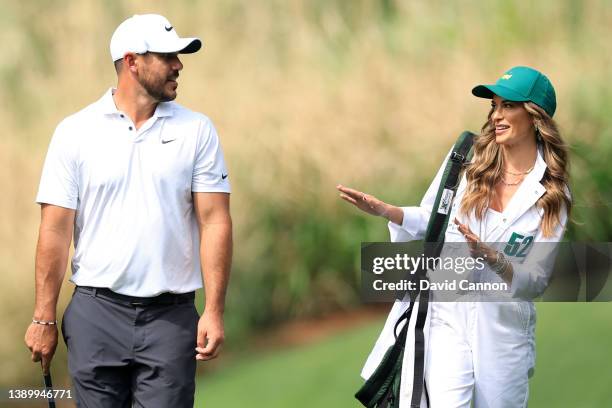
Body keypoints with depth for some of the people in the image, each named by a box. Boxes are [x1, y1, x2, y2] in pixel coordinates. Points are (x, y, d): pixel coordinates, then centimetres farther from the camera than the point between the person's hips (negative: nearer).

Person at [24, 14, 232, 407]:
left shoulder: (197, 131, 4)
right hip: (96, 312, 0)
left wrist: (214, 311, -7)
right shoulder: (75, 132, 1)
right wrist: (44, 318, -2)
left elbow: (214, 220, 0)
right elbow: (56, 229, 1)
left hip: (171, 316, 0)